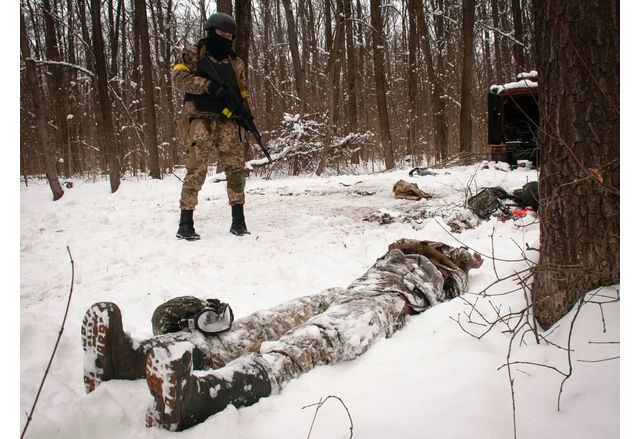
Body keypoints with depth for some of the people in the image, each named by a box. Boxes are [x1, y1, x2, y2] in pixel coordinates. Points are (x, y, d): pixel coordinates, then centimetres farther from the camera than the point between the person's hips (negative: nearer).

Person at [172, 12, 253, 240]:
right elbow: (178, 78, -8)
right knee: (196, 170, -10)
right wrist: (209, 85, -20)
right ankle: (185, 224, -3)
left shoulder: (235, 63, 20)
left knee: (236, 168, -3)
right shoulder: (192, 55, 6)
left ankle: (238, 220, 5)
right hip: (200, 120, -4)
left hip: (227, 122, 4)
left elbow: (241, 92, 23)